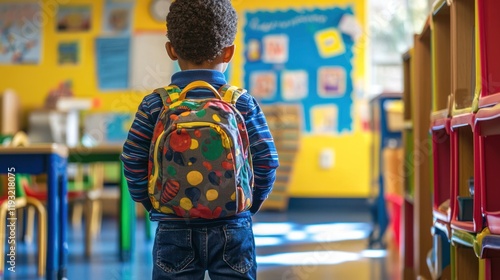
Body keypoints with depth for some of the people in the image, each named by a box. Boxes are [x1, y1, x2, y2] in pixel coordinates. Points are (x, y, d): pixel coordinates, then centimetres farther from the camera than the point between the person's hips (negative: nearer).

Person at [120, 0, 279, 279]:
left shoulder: (154, 105, -4)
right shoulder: (244, 104, -4)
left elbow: (133, 162, -3)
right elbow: (266, 161, -4)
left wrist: (153, 205, 9)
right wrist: (251, 205, 10)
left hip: (174, 230, 0)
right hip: (232, 229, 0)